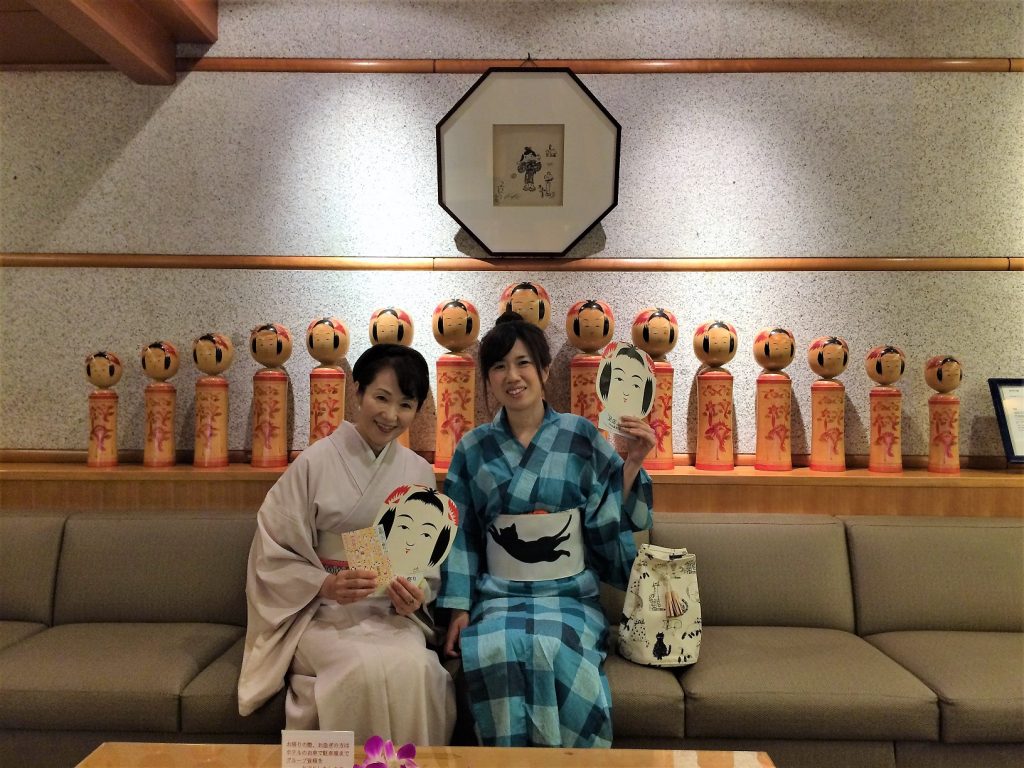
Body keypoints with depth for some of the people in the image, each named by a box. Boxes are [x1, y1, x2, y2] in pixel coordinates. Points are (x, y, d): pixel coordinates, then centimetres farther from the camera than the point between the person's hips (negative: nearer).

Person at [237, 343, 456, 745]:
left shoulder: (419, 473, 4)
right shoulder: (314, 463, -7)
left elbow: (429, 562, 8)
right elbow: (273, 557, -6)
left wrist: (415, 595, -13)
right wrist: (325, 584, -22)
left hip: (392, 613, 3)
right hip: (322, 612, -2)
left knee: (414, 669, -28)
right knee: (366, 670, -32)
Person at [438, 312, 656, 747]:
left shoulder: (581, 437, 2)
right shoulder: (473, 449, 6)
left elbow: (610, 520, 1)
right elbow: (461, 535, 8)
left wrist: (632, 463, -10)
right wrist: (459, 609, 2)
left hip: (569, 595, -1)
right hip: (499, 597, 1)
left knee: (547, 649, -33)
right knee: (495, 651, -31)